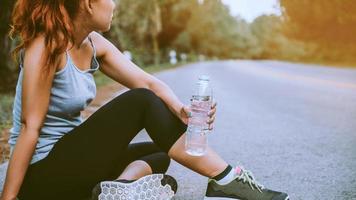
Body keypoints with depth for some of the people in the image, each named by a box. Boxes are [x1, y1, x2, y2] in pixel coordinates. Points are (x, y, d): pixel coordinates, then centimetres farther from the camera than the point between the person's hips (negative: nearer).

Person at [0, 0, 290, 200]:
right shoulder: (46, 46, -20)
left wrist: (180, 110, -24)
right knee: (142, 103, -17)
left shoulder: (94, 44, 2)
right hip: (42, 172, -8)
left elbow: (149, 82, -5)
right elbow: (30, 127, -21)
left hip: (67, 157, 9)